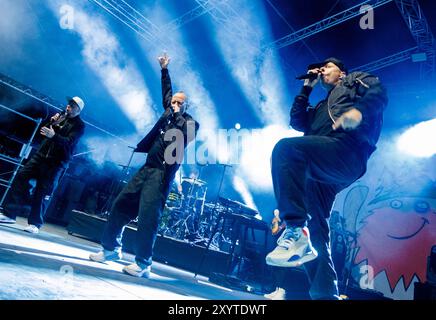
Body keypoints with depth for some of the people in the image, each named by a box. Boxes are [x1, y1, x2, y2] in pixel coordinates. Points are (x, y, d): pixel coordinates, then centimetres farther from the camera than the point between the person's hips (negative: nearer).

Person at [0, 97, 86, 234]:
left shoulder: (79, 125, -4)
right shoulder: (61, 116, 15)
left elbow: (69, 142, -18)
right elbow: (43, 131, 16)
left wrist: (53, 135, -34)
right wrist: (52, 123, -4)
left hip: (57, 162, -6)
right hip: (41, 154, 6)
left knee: (42, 191, -8)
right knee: (20, 177, -1)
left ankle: (35, 223, 3)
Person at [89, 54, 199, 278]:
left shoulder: (191, 123, 1)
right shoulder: (169, 114, 17)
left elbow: (187, 136, -20)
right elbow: (166, 92, 30)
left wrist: (178, 117, -20)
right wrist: (164, 69, 34)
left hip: (161, 173, -7)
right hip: (146, 169, 7)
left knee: (148, 216, -15)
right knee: (120, 205, 8)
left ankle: (143, 264, -6)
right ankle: (111, 249, 22)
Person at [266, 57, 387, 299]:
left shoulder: (357, 79, 25)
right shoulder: (321, 108, 42)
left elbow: (378, 93, 3)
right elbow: (297, 121, 27)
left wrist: (360, 110, -19)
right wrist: (307, 87, 33)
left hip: (348, 151, -7)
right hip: (319, 172, 7)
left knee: (285, 148, -32)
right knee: (314, 228, -3)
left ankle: (296, 231, -35)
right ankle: (325, 294, -2)